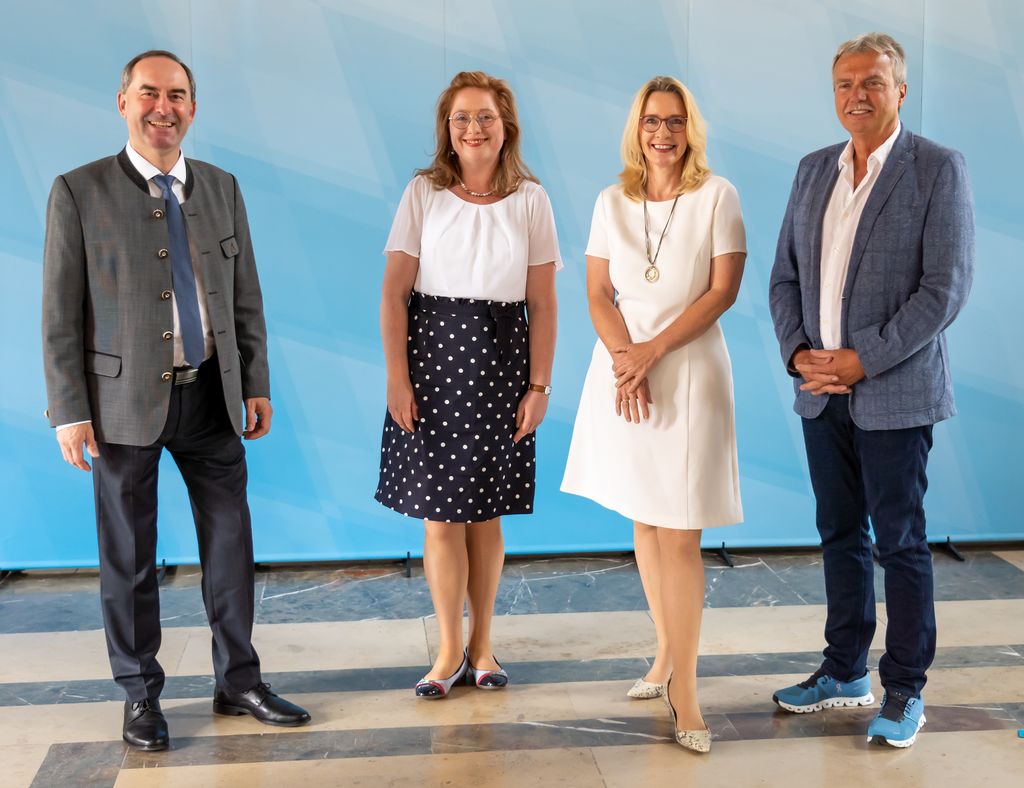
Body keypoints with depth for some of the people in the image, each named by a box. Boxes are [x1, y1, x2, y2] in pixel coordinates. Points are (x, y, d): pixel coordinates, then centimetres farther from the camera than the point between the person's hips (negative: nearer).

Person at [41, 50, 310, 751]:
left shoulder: (222, 188, 8)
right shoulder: (80, 192, -4)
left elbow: (246, 295, 11)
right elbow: (61, 314, -5)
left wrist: (257, 384, 7)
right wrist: (70, 410, -9)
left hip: (211, 396, 4)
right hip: (126, 400, -3)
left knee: (231, 542, 8)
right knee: (129, 556, 7)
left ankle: (238, 681, 24)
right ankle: (141, 695, 23)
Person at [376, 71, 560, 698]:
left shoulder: (530, 199, 3)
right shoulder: (424, 193, 1)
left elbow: (543, 305, 3)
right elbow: (394, 291, -2)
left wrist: (539, 386, -3)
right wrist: (397, 378, -9)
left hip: (500, 359, 1)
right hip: (433, 353, 0)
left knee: (485, 511, 7)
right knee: (440, 512, 1)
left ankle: (482, 642, 22)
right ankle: (451, 650, 15)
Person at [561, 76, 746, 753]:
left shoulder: (717, 196, -3)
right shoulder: (612, 201, 8)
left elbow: (724, 290, -7)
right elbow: (597, 293, 5)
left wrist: (654, 349, -13)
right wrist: (626, 359, -11)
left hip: (689, 371, -4)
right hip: (622, 369, 4)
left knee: (679, 535, -7)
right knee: (643, 521, 11)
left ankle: (684, 685, 0)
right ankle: (668, 655, 25)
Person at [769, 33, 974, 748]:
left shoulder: (939, 169, -6)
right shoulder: (814, 170, 11)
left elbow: (946, 287, -13)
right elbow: (786, 274, 12)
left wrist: (864, 360, -16)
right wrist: (798, 352, -4)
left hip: (894, 393, -5)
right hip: (822, 394, 6)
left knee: (901, 542, 3)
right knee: (841, 536, 15)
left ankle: (904, 691, 15)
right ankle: (845, 673, 28)